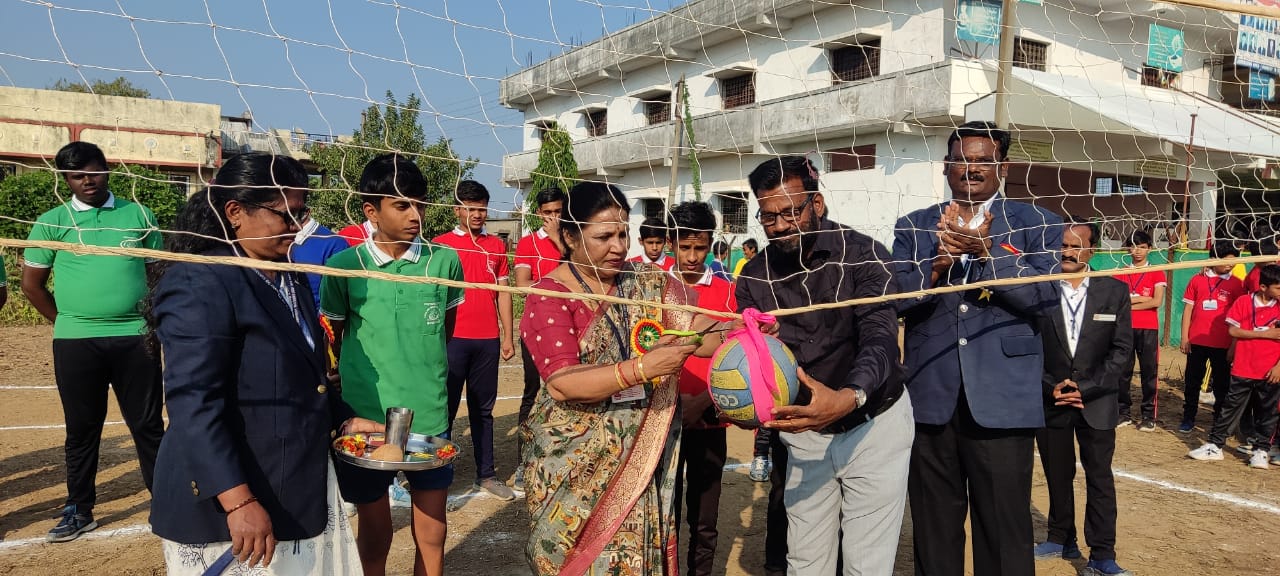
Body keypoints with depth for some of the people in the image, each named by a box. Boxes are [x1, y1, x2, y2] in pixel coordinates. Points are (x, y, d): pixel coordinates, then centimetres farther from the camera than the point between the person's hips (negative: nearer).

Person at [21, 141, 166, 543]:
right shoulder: (52, 222, 4)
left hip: (135, 337, 0)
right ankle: (79, 510, 23)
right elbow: (32, 284, 9)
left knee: (148, 424, 5)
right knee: (82, 428, 10)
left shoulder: (138, 215, 6)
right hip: (75, 342, 0)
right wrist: (67, 321, 5)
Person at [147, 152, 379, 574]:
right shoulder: (199, 283, -17)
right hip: (227, 507, -8)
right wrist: (238, 502, -28)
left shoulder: (292, 280, 11)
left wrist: (342, 420, 10)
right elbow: (193, 405, -24)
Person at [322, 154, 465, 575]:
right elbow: (336, 342, 9)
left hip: (429, 416, 1)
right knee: (375, 534, 14)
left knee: (431, 534, 11)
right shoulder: (344, 266, -5)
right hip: (365, 418, -1)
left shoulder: (445, 261, -2)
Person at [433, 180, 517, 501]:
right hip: (453, 338, -3)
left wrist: (508, 336, 8)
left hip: (488, 339, 3)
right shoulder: (441, 244, 1)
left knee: (483, 408, 11)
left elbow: (502, 292, 12)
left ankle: (486, 474, 18)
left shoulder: (496, 246, 10)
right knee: (446, 407, 4)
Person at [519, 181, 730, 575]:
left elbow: (701, 334, -8)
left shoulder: (647, 285, 3)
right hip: (574, 462, -3)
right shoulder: (549, 296, -10)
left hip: (640, 459, 4)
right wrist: (641, 368, -31)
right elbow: (561, 383, -21)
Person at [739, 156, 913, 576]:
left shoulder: (863, 255, -17)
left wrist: (850, 397, -49)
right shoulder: (753, 277, -5)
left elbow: (880, 339, -28)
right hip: (803, 434, 3)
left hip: (873, 425, -3)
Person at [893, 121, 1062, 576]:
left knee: (1004, 535, 5)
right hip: (930, 398, 2)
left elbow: (1047, 294, -10)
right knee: (933, 533, 14)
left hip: (1001, 401, -2)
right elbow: (897, 300, -2)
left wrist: (985, 249, -18)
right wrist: (942, 259, -18)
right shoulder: (913, 227, 10)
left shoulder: (1036, 224, 4)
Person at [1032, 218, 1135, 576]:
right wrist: (1051, 387, -11)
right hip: (1051, 400, 0)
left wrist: (1086, 389, -11)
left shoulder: (1115, 292, -2)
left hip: (1096, 402, 0)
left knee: (1100, 479, 4)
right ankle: (1062, 540, 30)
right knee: (1057, 476, 14)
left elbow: (1121, 349, -2)